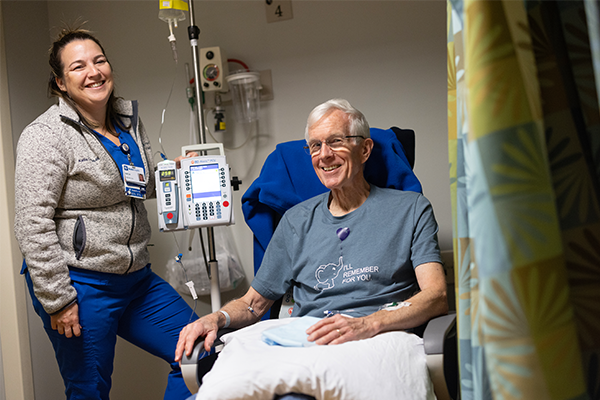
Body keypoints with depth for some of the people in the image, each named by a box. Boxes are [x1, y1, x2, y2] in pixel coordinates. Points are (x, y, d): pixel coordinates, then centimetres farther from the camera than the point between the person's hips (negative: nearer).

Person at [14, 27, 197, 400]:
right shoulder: (47, 135, -12)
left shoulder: (131, 122, 10)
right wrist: (57, 300, -18)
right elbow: (33, 225, -17)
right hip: (81, 289, -7)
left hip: (136, 278, 7)